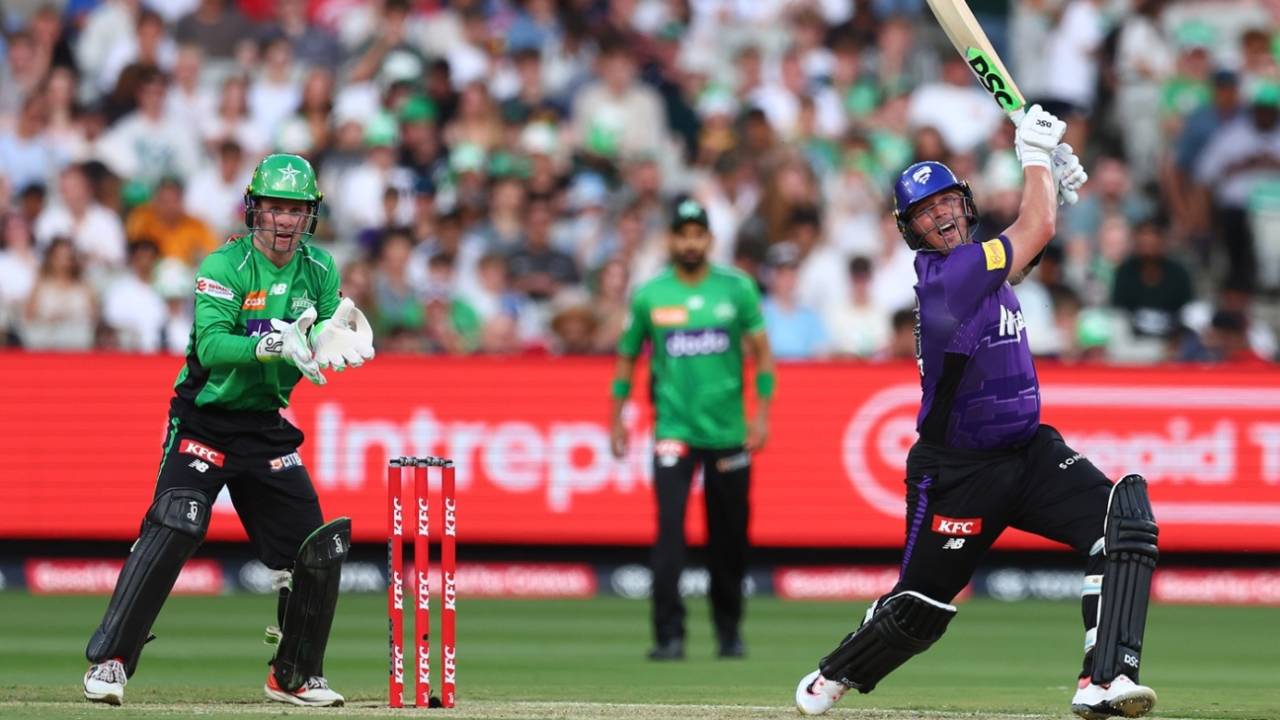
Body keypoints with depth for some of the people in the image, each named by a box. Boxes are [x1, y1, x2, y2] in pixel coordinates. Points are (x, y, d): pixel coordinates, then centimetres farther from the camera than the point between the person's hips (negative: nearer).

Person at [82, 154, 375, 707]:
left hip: (268, 428, 5)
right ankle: (109, 662, -18)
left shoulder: (319, 269, 2)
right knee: (172, 530, -22)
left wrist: (331, 339, -21)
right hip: (206, 422, -5)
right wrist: (271, 345, -41)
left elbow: (327, 345, 2)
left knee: (318, 548, 1)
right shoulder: (225, 266, -15)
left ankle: (294, 675, 19)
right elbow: (212, 346, -26)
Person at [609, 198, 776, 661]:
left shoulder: (738, 288, 2)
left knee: (730, 536, 7)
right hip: (674, 430, -1)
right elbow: (627, 358, 11)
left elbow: (761, 352, 5)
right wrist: (617, 419, 7)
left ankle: (729, 631, 24)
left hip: (729, 432, 1)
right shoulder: (649, 295, 2)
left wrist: (762, 414, -3)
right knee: (670, 530, -15)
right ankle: (669, 635, -16)